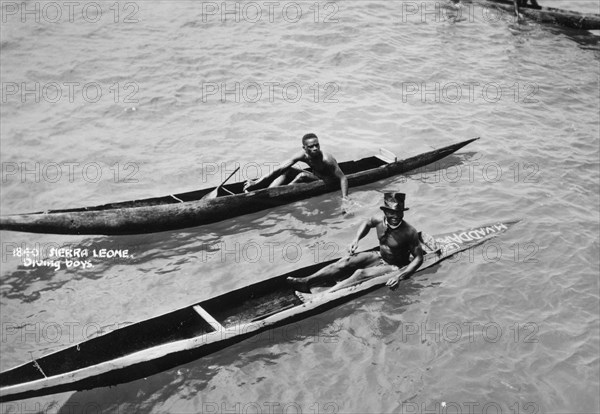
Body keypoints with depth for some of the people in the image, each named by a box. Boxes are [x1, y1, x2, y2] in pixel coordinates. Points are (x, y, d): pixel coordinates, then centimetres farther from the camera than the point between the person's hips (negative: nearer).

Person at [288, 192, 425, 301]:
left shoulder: (409, 232, -25)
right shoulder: (379, 220, -10)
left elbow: (419, 258, -19)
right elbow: (367, 223, 14)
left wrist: (400, 275, -29)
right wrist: (356, 240, 0)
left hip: (394, 267, -6)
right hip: (379, 256, 6)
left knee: (361, 274, -28)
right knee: (345, 262, -16)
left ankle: (318, 297, -35)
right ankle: (306, 281, -25)